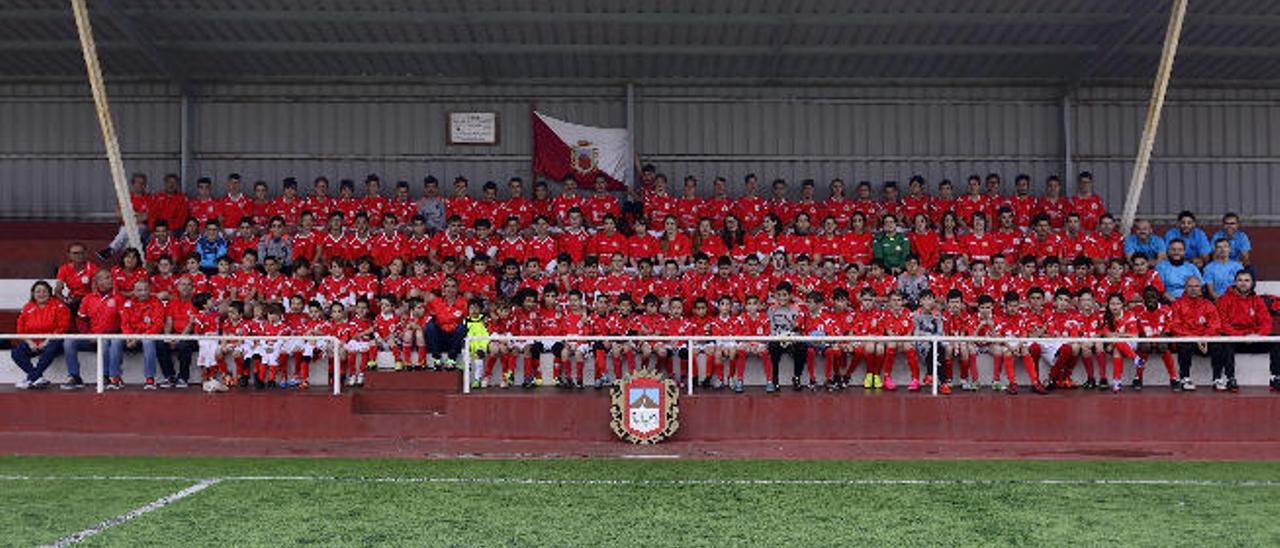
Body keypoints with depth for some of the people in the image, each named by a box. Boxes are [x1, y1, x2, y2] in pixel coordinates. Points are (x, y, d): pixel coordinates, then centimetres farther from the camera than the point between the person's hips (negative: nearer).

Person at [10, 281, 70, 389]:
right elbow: (21, 329, 10)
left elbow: (62, 328, -8)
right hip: (32, 343, 4)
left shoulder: (58, 306, -1)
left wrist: (47, 341, -17)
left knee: (51, 349, -37)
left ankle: (30, 379, -31)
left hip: (51, 341, -4)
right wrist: (30, 342, -7)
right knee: (15, 352, -20)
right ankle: (39, 378, -25)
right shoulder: (27, 308, 11)